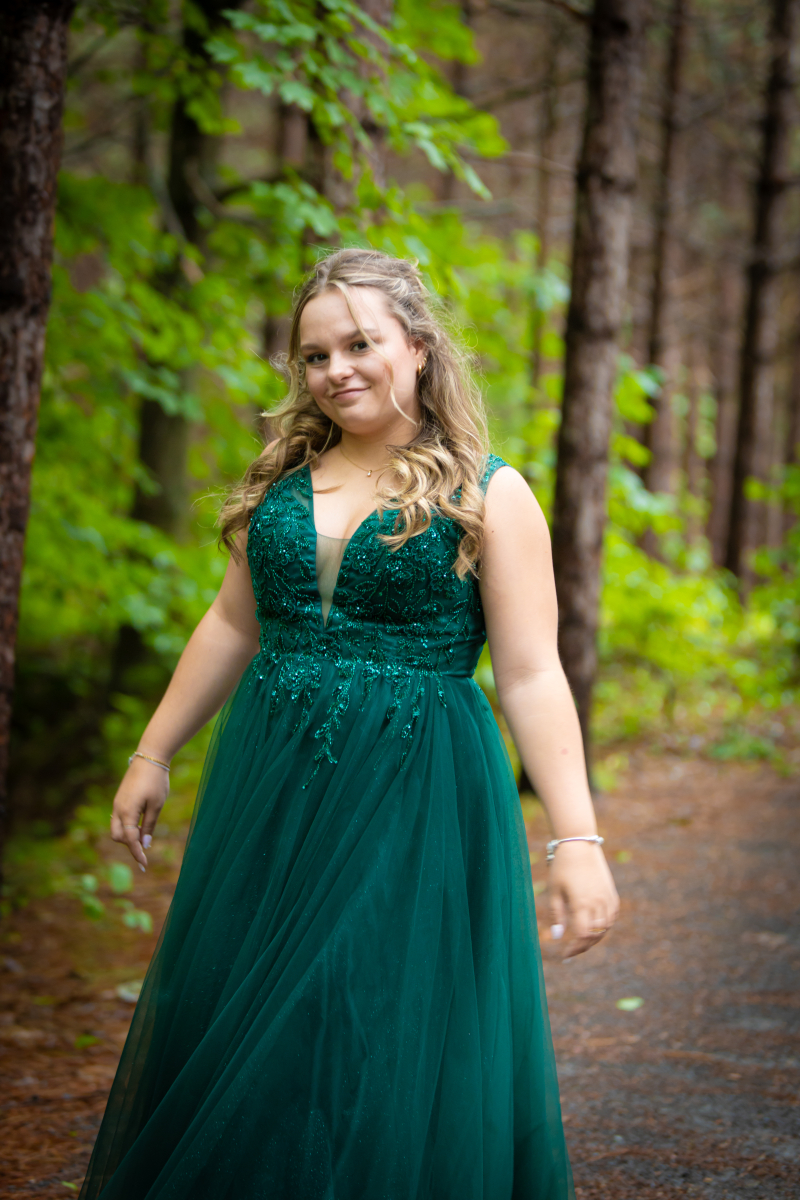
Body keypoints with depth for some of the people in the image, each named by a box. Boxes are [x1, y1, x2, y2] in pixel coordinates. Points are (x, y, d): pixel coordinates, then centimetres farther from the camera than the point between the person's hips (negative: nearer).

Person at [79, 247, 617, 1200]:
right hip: (269, 786, 5)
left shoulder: (487, 495, -5)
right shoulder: (283, 478, 9)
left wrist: (576, 839, -16)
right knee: (233, 1037, 10)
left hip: (413, 797, -5)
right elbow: (234, 624, 19)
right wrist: (153, 754, 19)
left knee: (385, 1041, -2)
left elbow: (531, 677, -9)